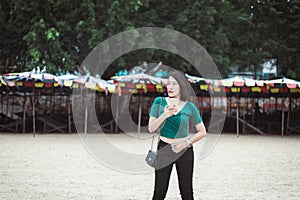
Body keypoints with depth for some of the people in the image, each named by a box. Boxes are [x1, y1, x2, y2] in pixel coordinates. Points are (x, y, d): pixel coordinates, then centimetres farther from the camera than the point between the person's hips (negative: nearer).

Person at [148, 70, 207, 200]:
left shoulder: (190, 107, -2)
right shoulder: (159, 102, -1)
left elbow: (202, 132, 3)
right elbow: (151, 128, -5)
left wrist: (187, 143, -10)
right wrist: (164, 115, -21)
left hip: (184, 150, 0)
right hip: (164, 149, 0)